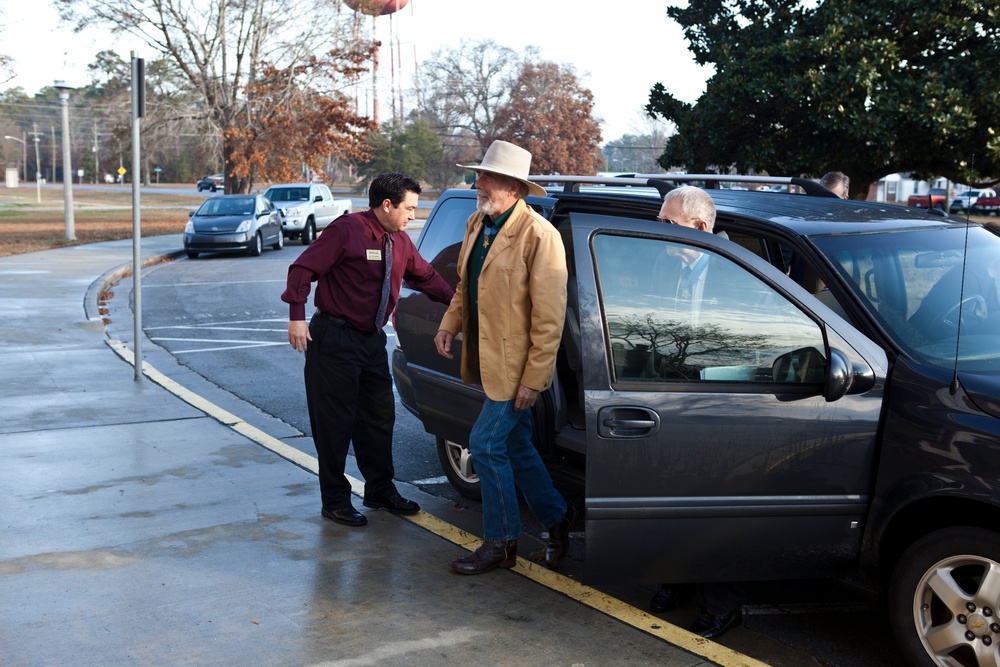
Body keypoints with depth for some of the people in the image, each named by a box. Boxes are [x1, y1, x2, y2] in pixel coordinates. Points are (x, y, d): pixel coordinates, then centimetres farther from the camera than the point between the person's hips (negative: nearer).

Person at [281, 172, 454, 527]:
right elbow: (303, 269, -19)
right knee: (335, 421, 0)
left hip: (372, 338, 8)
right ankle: (335, 500, 12)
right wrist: (297, 316, -26)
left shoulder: (400, 241, 8)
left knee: (379, 416, 14)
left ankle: (381, 490, 29)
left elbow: (425, 276, 21)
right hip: (334, 337, -8)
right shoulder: (346, 230, -16)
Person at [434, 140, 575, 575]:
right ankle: (556, 518, 34)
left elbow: (550, 317, -19)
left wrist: (534, 378, -20)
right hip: (487, 360, 8)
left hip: (515, 366, -8)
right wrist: (450, 323, 4)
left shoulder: (538, 235, -18)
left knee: (486, 444, -6)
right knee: (516, 446, 16)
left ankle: (499, 543, 10)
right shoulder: (476, 224, 8)